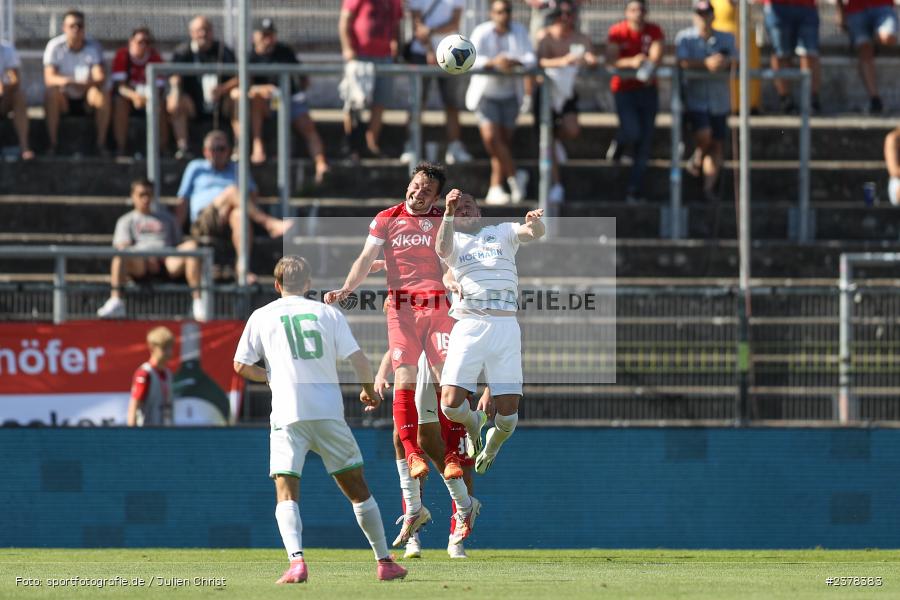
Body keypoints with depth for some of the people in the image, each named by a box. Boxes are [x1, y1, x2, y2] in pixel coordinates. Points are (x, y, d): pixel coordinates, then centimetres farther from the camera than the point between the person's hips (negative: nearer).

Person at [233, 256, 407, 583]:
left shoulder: (262, 316, 8)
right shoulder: (328, 313, 9)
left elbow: (241, 366, 7)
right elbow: (358, 359, 2)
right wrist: (369, 391, 20)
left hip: (288, 417, -1)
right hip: (329, 413, 1)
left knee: (286, 494, -3)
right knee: (358, 489, 13)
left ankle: (296, 560, -27)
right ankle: (385, 562, 17)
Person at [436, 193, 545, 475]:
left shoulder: (502, 232, 20)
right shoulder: (453, 241, 17)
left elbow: (534, 233, 0)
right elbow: (443, 250, -8)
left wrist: (534, 221, -23)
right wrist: (448, 213, -22)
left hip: (505, 325, 0)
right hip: (468, 325, 0)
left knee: (508, 414, -8)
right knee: (451, 405, -15)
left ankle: (492, 446, 26)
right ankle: (473, 421, 21)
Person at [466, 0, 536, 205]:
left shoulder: (520, 32, -2)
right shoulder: (482, 33, -11)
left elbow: (531, 58, -11)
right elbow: (471, 59, -23)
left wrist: (516, 62, -33)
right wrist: (493, 63, -41)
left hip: (510, 94, 3)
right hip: (485, 93, -3)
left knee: (505, 140, 2)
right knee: (490, 136, -17)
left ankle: (495, 189, 10)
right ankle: (514, 175, 0)